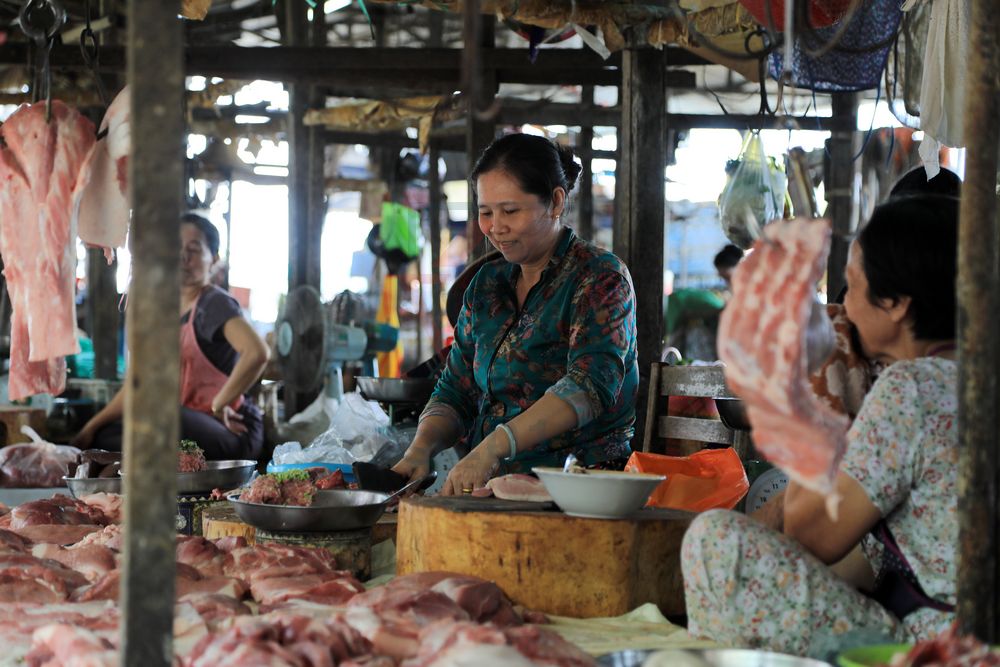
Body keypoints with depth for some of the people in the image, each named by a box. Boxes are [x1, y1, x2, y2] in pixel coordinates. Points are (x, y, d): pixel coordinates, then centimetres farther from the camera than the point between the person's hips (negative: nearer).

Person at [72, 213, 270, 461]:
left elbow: (257, 352, -28)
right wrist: (92, 427, 7)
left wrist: (219, 405, -18)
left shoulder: (215, 304, -9)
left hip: (232, 434, -8)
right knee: (103, 437, -4)